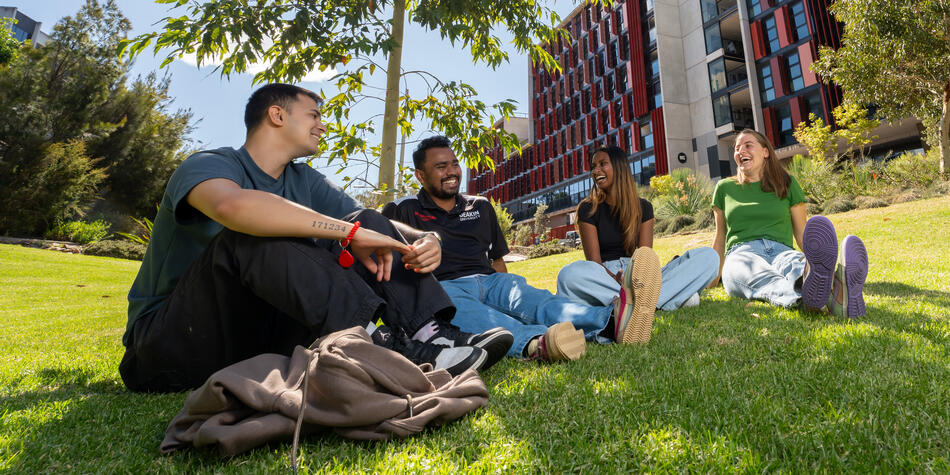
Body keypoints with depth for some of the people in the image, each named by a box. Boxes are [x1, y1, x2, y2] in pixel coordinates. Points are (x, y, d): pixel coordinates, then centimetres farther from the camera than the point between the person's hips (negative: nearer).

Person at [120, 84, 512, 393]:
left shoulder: (304, 182, 9)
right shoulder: (209, 165, -11)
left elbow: (367, 225, 1)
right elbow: (233, 206, -37)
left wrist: (424, 242, -20)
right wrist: (350, 232, -36)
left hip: (258, 331, 5)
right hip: (168, 348, -5)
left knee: (369, 220, -6)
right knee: (252, 236, -33)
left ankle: (429, 331, -23)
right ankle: (380, 344, -37)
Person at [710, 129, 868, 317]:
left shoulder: (787, 184, 19)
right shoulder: (725, 188, 18)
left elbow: (802, 233, 20)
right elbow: (720, 238, 23)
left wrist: (823, 259, 6)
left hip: (781, 251, 1)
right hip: (741, 254, -1)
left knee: (798, 265, -38)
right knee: (762, 278, -40)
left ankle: (838, 292, -69)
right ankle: (809, 297, -70)